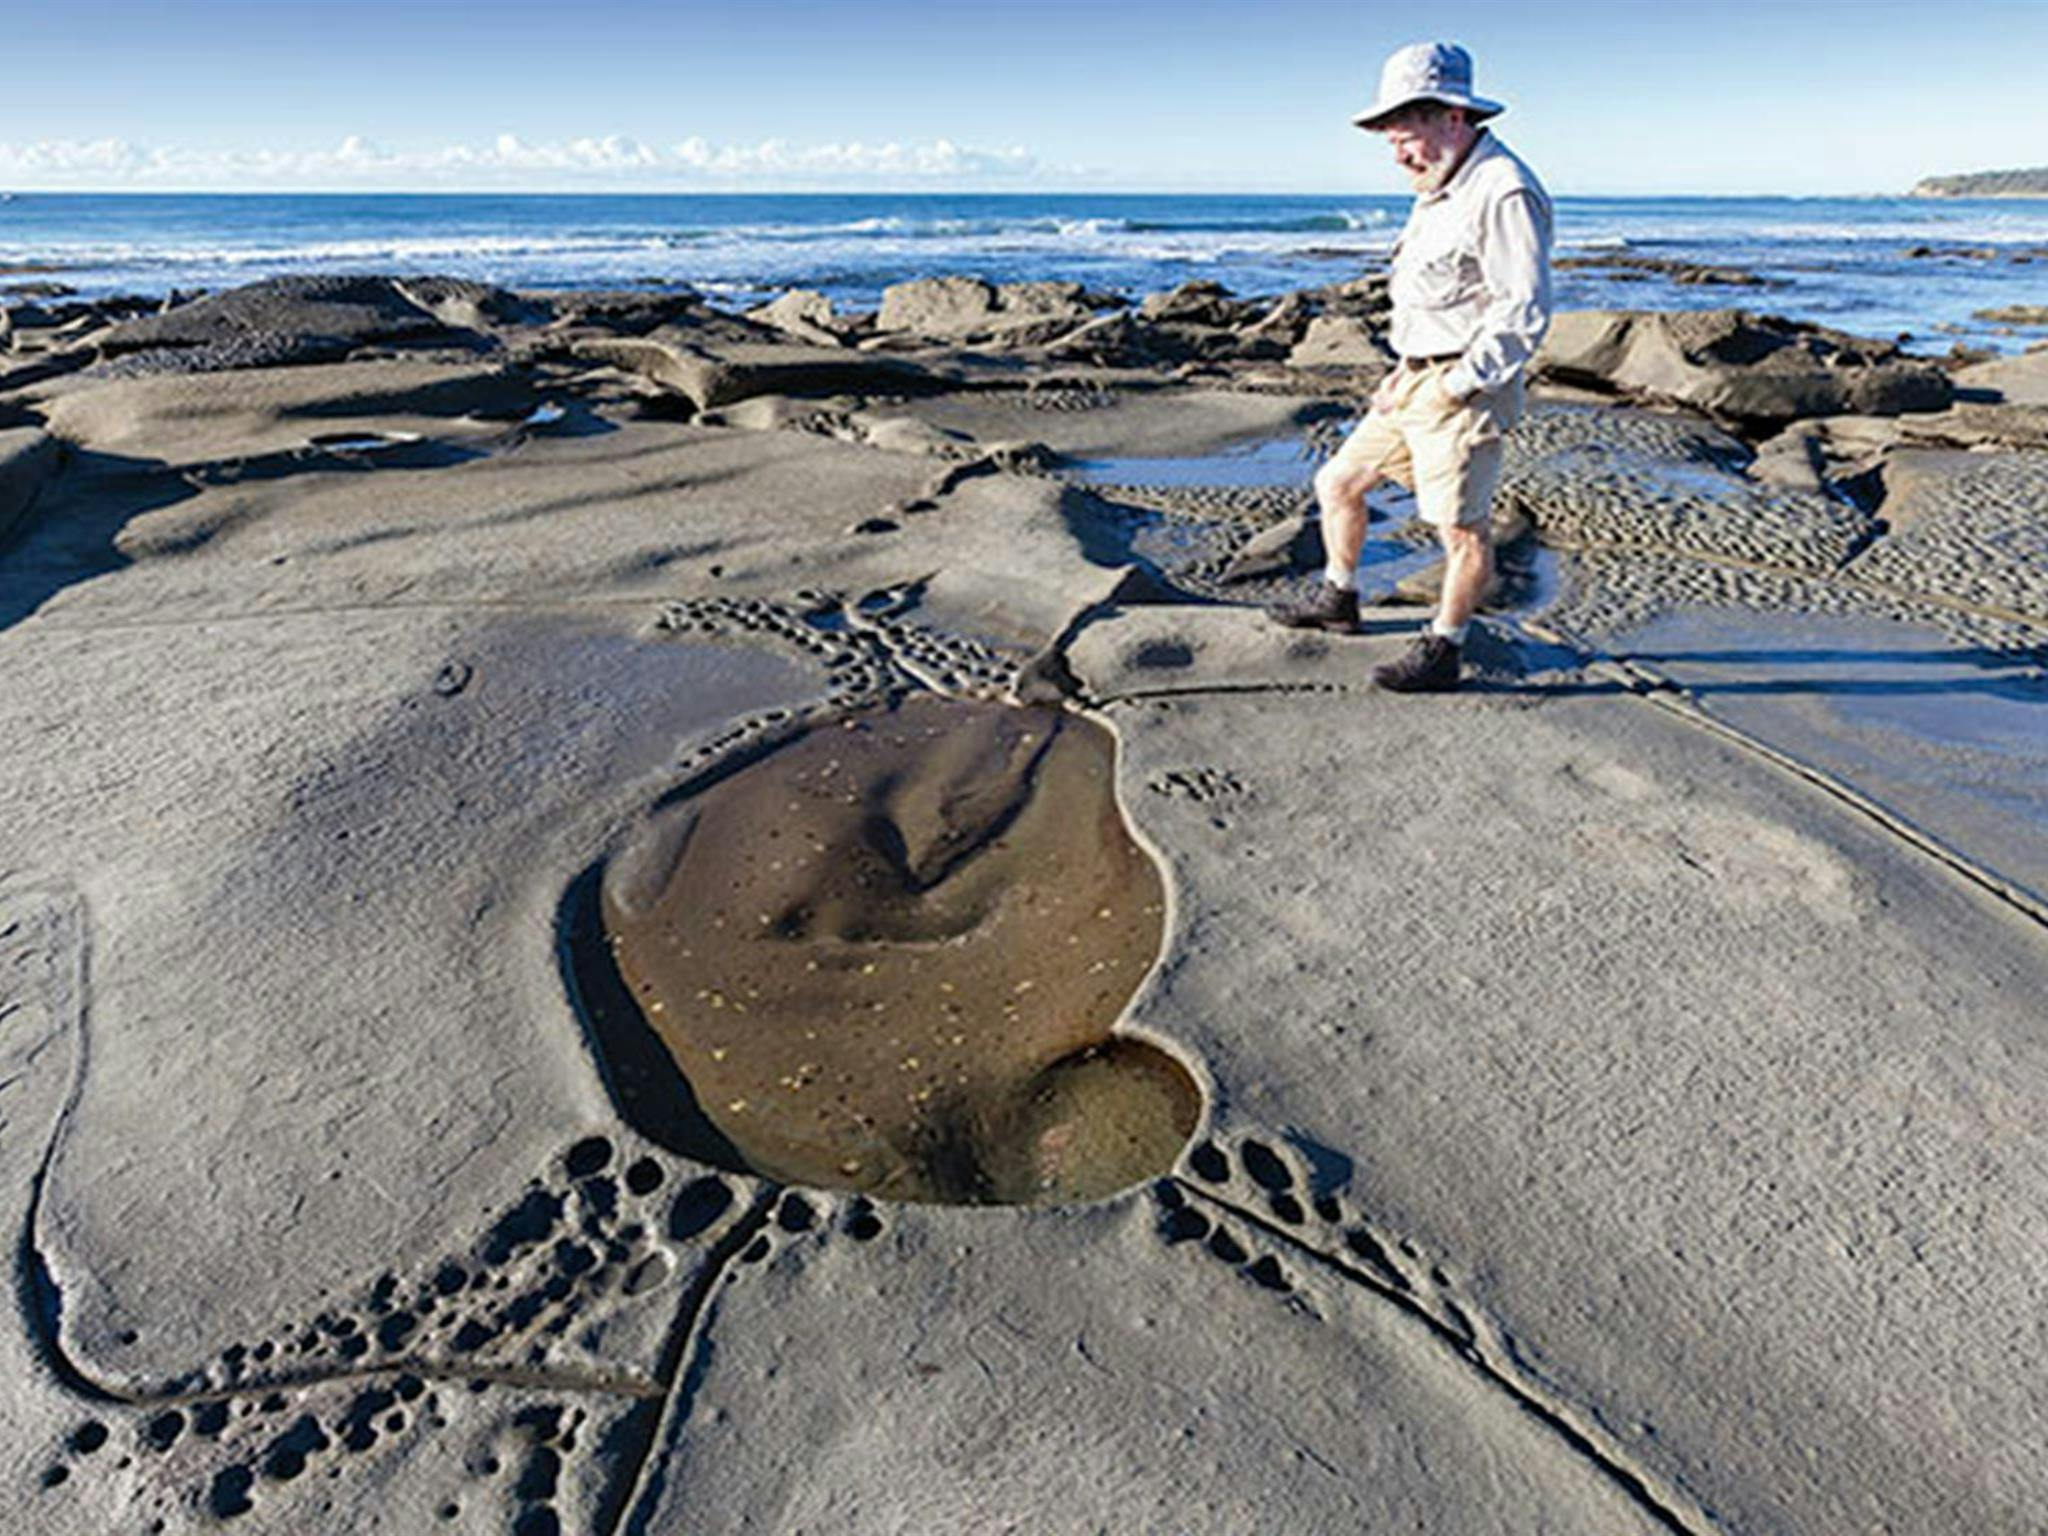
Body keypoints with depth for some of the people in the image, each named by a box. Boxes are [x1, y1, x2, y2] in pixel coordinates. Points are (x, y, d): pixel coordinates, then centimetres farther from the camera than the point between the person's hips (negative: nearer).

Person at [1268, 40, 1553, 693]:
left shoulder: (1503, 192, -16)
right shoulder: (1441, 191, 15)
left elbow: (1524, 314, -19)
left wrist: (1453, 385, -19)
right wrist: (1405, 370, 13)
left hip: (1463, 390, -10)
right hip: (1418, 383, 10)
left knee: (1460, 527, -1)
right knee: (1337, 483, 14)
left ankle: (1443, 650, 11)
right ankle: (1338, 599, 31)